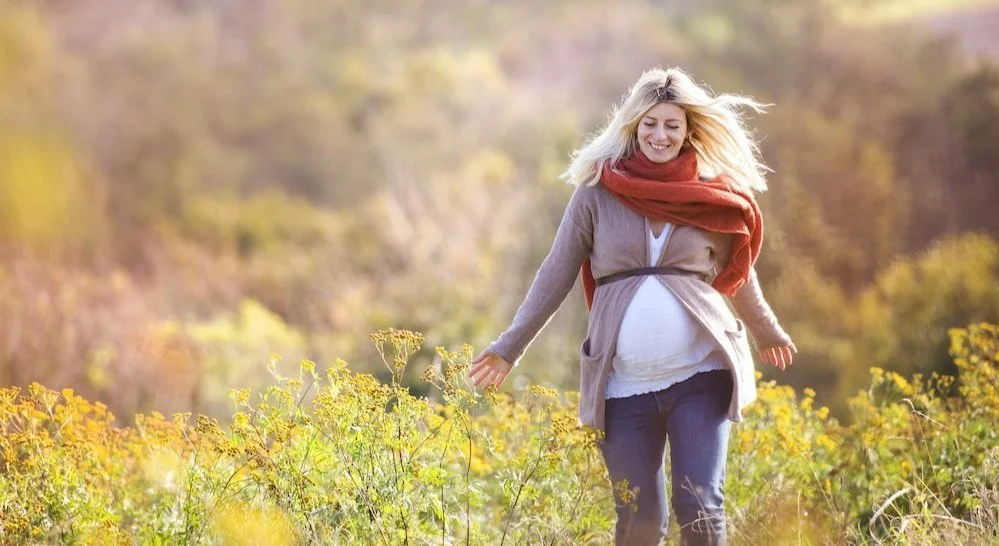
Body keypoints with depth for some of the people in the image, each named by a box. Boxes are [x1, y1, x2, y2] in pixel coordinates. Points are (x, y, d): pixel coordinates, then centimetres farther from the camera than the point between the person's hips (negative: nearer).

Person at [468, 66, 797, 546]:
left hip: (700, 376, 0)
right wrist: (509, 348, 4)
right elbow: (557, 273, 6)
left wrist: (768, 332, 35)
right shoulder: (598, 191, 1)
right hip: (623, 385, 0)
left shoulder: (714, 195, 5)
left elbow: (738, 275, 22)